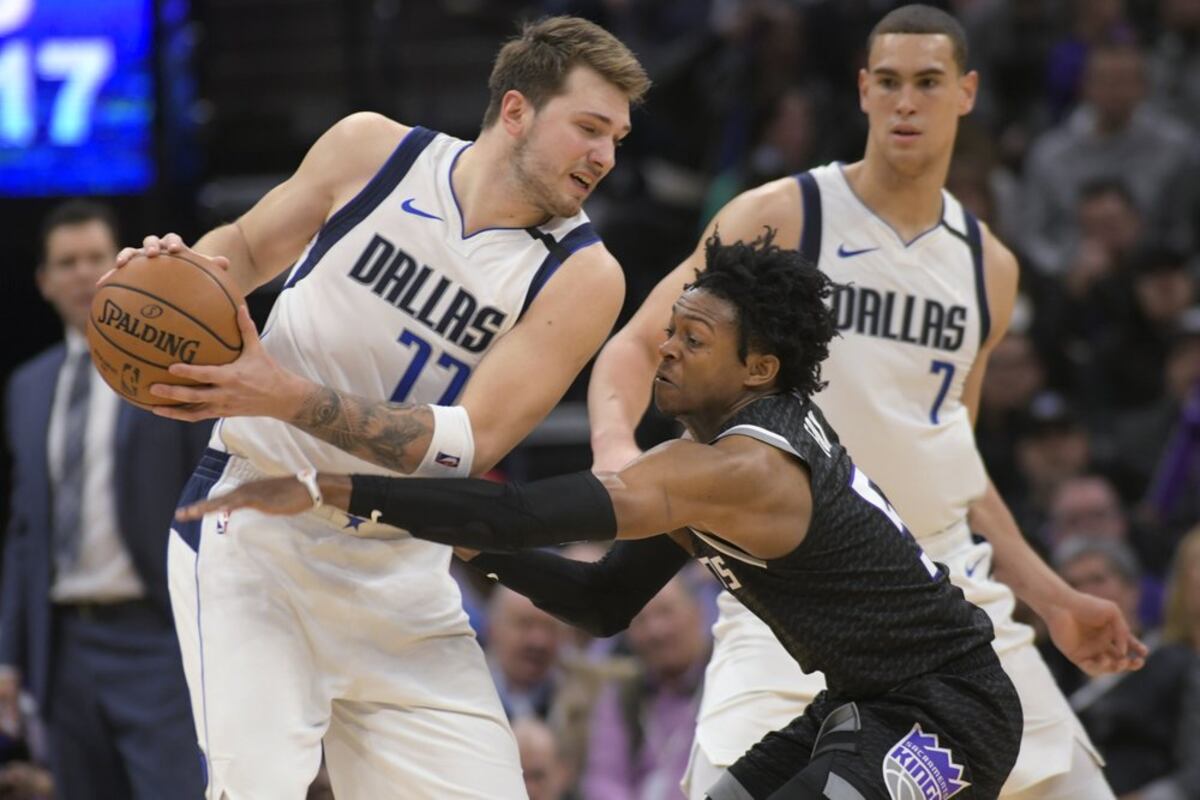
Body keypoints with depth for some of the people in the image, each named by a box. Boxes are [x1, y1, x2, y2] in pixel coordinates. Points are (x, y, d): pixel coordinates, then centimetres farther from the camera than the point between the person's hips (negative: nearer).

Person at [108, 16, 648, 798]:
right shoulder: (371, 149, -4)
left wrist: (288, 398, -29)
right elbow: (246, 247, 14)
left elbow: (470, 446, -18)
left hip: (401, 570, 2)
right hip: (255, 526, -2)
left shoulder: (581, 276, -8)